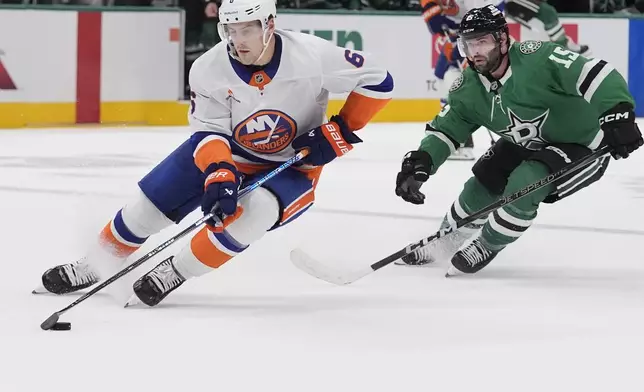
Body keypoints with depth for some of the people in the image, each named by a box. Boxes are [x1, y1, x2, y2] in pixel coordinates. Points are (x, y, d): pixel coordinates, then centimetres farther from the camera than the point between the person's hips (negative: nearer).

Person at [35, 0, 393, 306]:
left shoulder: (311, 56, -28)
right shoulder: (210, 70, -20)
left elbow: (378, 81, -19)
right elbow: (209, 132, -16)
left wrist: (339, 131, -23)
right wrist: (218, 174, -35)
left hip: (292, 165, -3)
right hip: (227, 153, 3)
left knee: (251, 212, -33)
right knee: (151, 203, -3)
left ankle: (176, 272, -14)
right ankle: (98, 266, 21)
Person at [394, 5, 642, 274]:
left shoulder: (536, 58, -33)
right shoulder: (469, 88, -10)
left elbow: (593, 74, -38)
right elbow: (444, 129, -5)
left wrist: (618, 116, -50)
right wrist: (420, 161, -25)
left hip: (581, 145, -7)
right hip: (525, 146, 7)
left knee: (523, 186, -25)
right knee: (482, 186, 0)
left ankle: (485, 247, 1)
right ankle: (443, 243, 27)